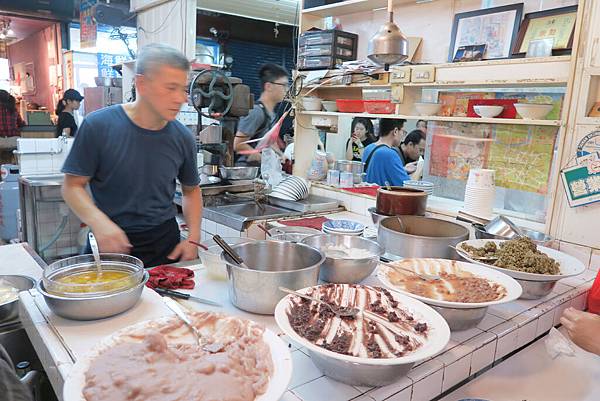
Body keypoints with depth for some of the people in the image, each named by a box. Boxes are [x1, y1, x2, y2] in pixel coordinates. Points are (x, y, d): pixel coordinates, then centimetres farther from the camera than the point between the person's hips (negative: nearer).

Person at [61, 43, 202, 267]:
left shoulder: (183, 138, -4)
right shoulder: (98, 126, -13)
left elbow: (191, 190, 9)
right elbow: (72, 186, -7)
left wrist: (194, 238, -3)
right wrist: (99, 222, -26)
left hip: (165, 242, 3)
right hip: (111, 243, -2)